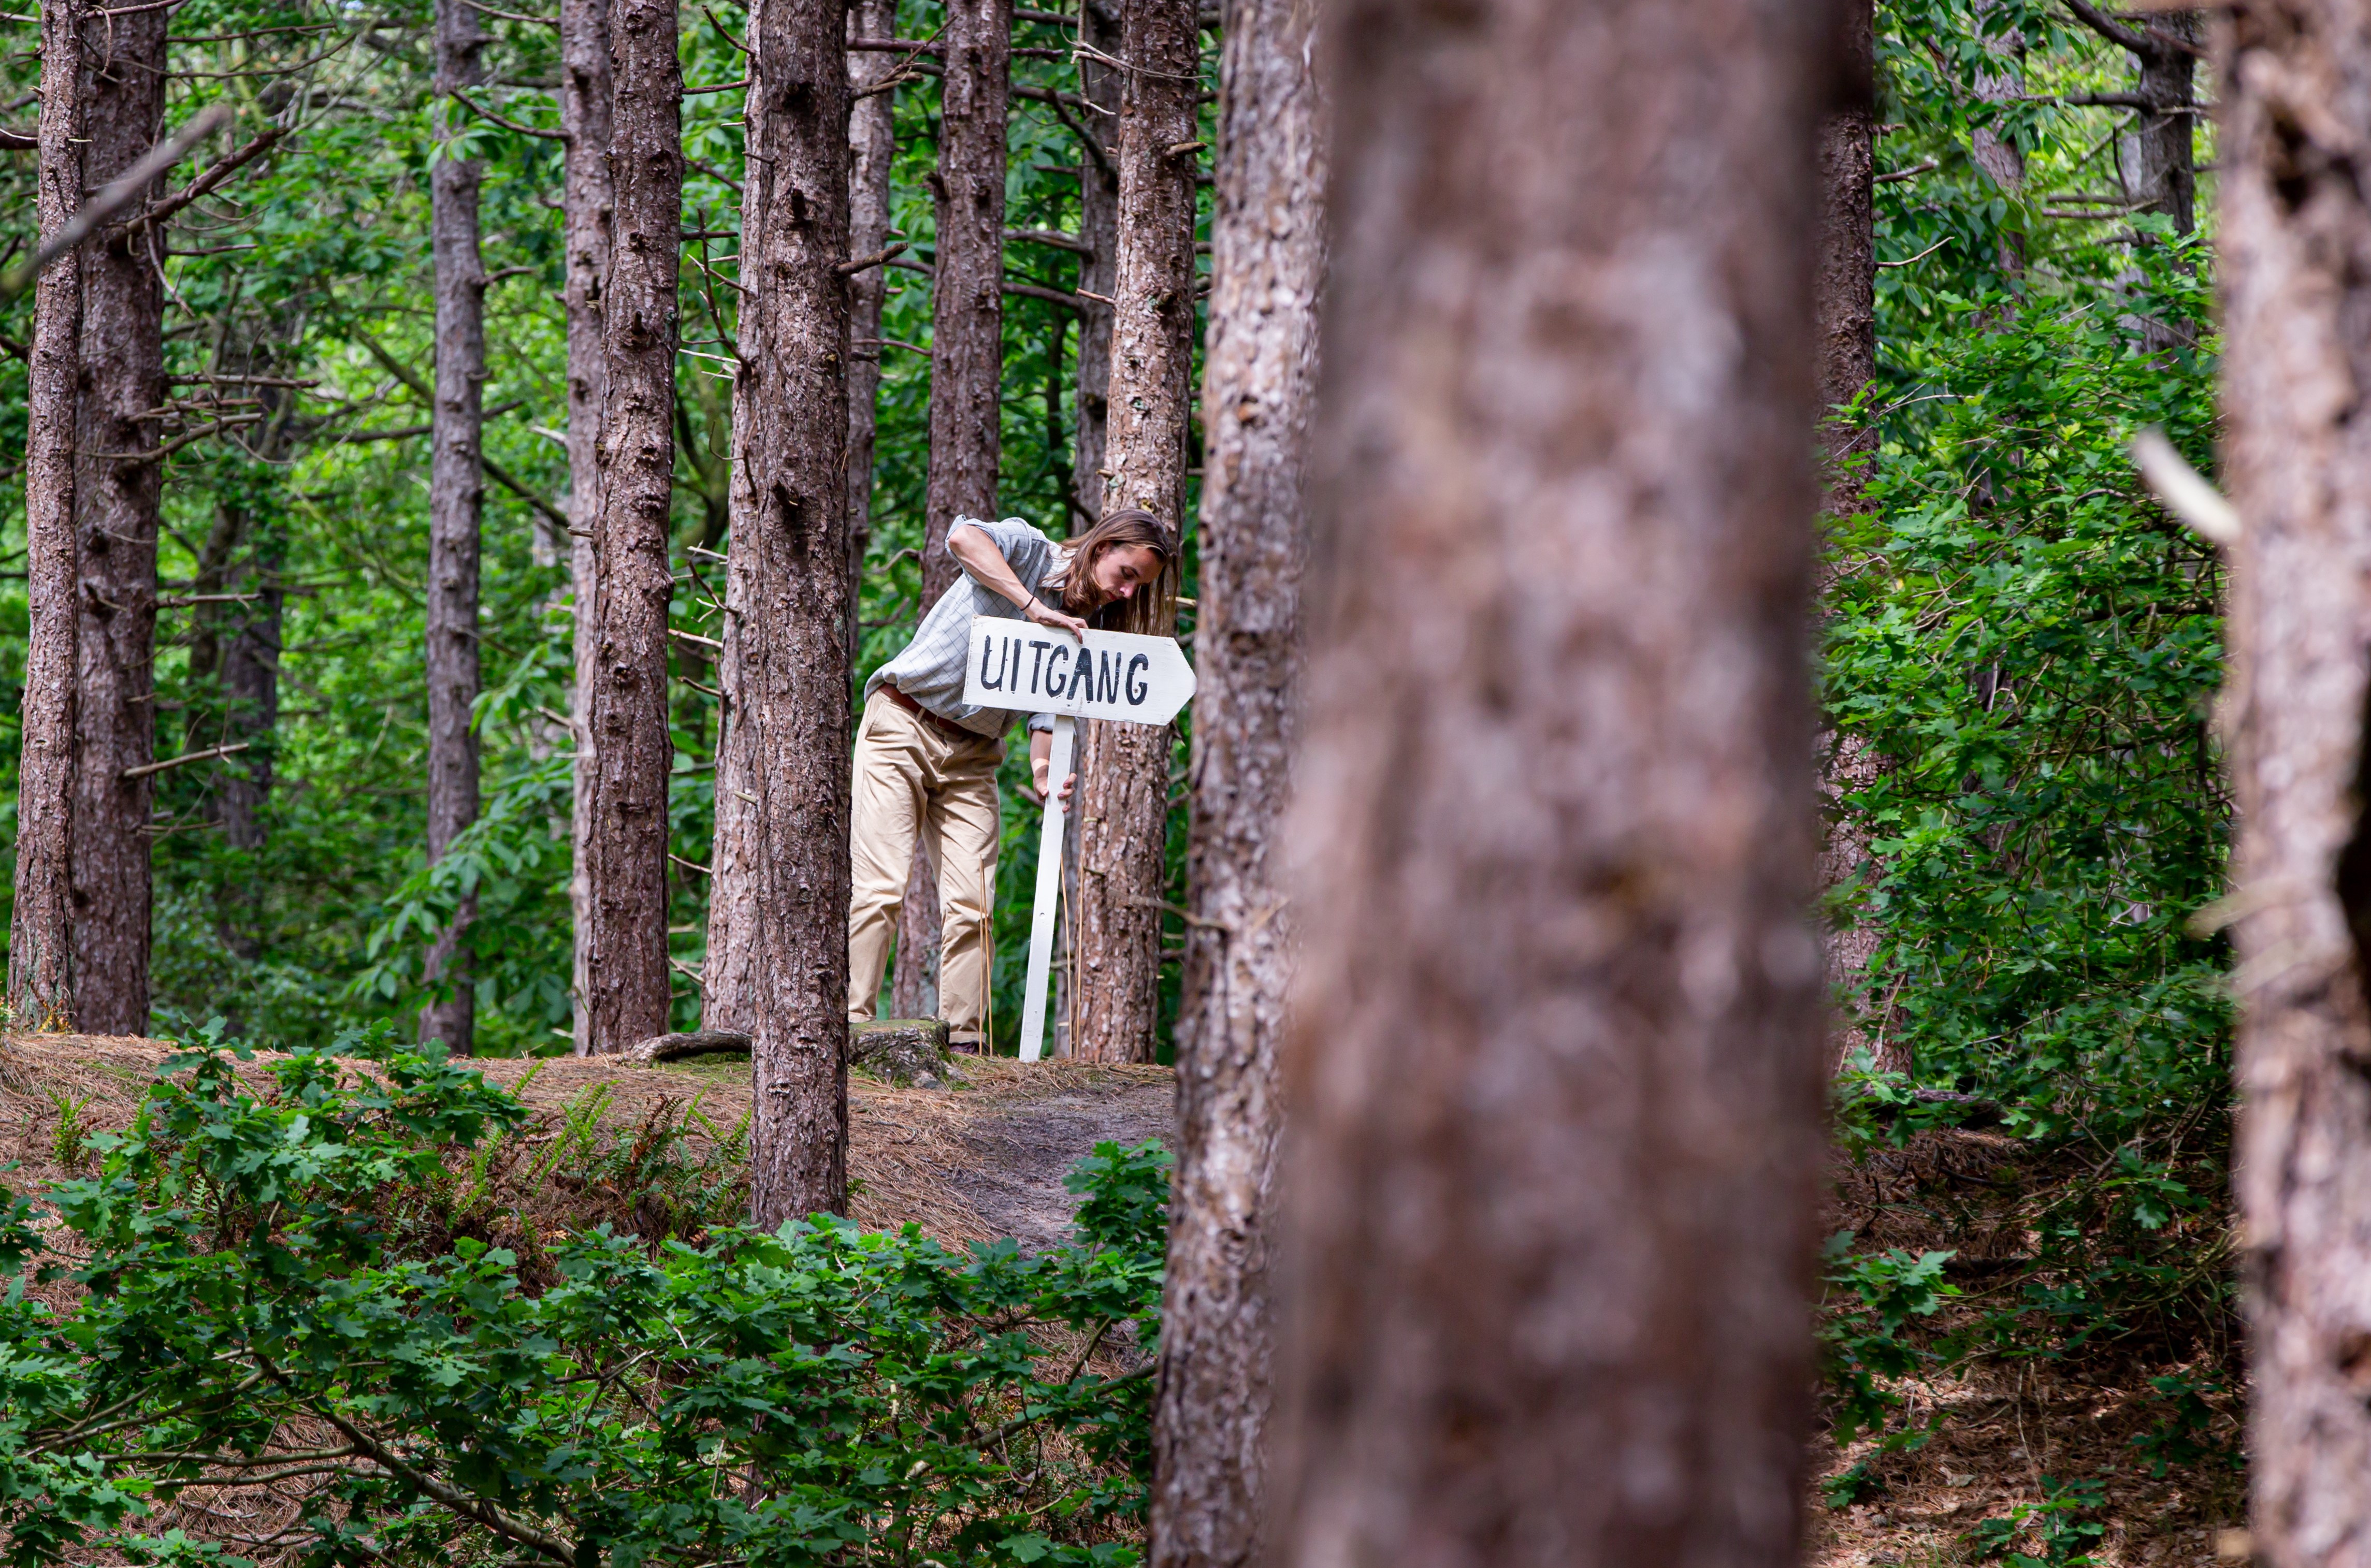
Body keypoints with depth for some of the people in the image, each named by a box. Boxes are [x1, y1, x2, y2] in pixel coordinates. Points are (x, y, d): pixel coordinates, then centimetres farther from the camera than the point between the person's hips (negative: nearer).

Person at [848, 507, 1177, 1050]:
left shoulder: (1085, 633, 7)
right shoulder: (1027, 550, -8)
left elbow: (1050, 714, -1)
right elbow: (963, 537, -30)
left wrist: (1044, 771, -23)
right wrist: (1034, 608, -34)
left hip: (972, 756, 6)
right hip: (902, 726, -6)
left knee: (972, 907, -4)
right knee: (880, 891, -12)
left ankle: (964, 1042, -2)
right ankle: (848, 1028, -11)